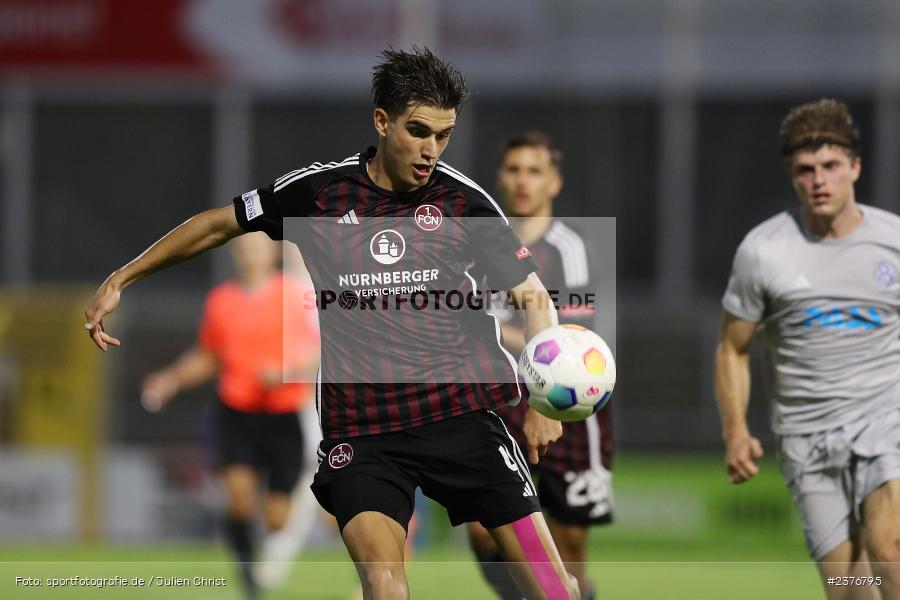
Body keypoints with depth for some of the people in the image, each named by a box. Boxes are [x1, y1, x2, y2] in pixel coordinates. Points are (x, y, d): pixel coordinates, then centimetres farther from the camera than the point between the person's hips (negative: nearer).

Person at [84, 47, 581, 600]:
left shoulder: (466, 202, 0)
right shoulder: (317, 192, 2)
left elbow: (534, 299, 2)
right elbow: (220, 224, 17)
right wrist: (121, 280, 17)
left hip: (460, 416, 0)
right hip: (359, 428, 0)